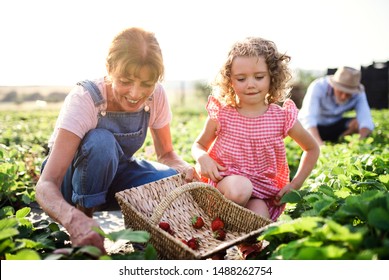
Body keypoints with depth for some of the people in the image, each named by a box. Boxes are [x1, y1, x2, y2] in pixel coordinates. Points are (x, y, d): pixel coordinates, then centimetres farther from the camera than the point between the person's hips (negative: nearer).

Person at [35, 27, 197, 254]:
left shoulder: (156, 96, -19)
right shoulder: (84, 100, -31)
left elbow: (166, 153, -5)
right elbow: (46, 185, -38)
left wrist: (186, 169, -29)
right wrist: (74, 218, -59)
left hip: (114, 174, 4)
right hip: (74, 180, -3)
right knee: (101, 141, -37)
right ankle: (85, 213, -14)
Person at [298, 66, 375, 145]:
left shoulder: (358, 93, -19)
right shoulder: (318, 87, -29)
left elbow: (366, 120, -28)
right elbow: (308, 118, -39)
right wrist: (320, 144, -53)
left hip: (335, 125, 4)